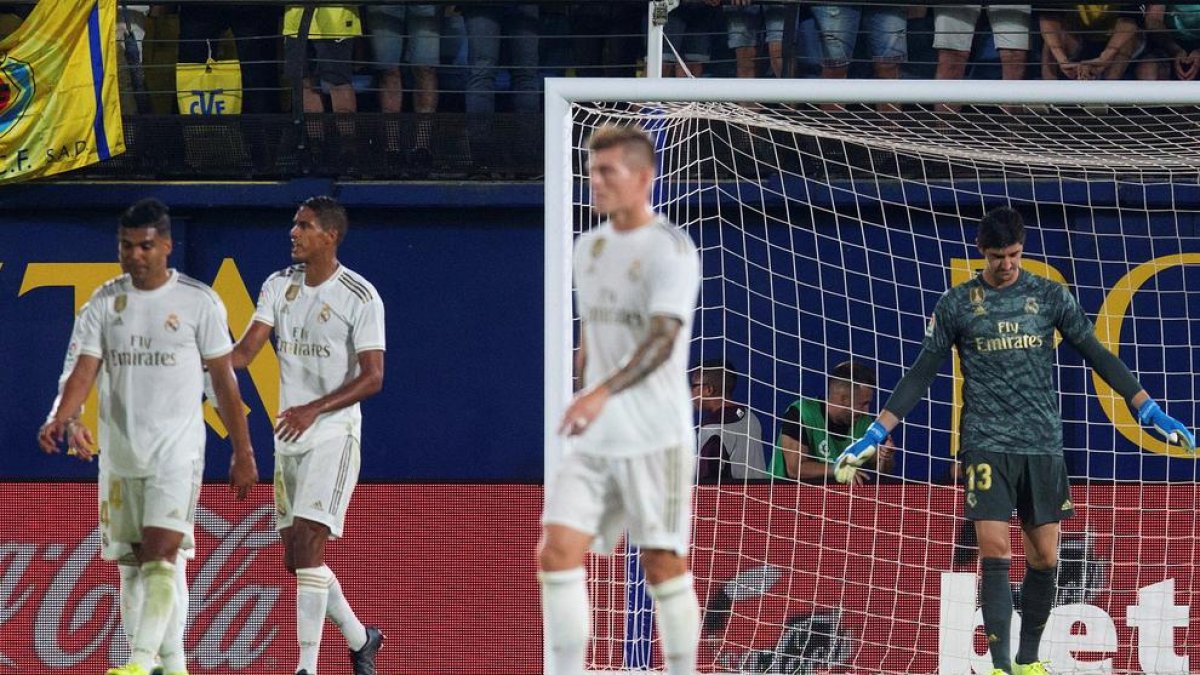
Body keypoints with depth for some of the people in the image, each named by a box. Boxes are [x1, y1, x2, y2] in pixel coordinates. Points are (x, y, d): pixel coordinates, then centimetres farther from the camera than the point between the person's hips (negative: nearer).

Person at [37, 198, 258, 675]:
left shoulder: (199, 302, -3)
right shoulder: (104, 304, 4)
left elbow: (223, 381, 2)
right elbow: (83, 371, -4)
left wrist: (243, 453, 3)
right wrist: (63, 419, -24)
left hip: (177, 451, -4)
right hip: (119, 452, 4)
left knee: (161, 555, -17)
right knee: (136, 563, 8)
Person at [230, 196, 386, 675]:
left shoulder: (360, 296, -9)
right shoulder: (279, 286, 8)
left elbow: (372, 378, -12)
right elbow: (244, 352, 2)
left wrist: (314, 409, -23)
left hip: (334, 433, -7)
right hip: (289, 437, 7)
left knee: (308, 541, -18)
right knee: (296, 559, 9)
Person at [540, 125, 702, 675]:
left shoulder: (670, 249, -11)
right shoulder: (588, 248, 13)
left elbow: (663, 337, -24)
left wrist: (604, 392, -37)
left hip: (656, 438, -6)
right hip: (594, 439, 6)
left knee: (663, 564, 1)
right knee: (557, 551, -8)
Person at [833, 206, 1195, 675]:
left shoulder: (1050, 297, 6)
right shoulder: (957, 304, 3)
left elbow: (1098, 356, 8)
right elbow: (921, 373, 6)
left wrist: (1151, 412, 4)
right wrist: (876, 434, 1)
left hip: (1043, 445, 2)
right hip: (987, 444, -2)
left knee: (1044, 558, 4)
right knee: (995, 552, -13)